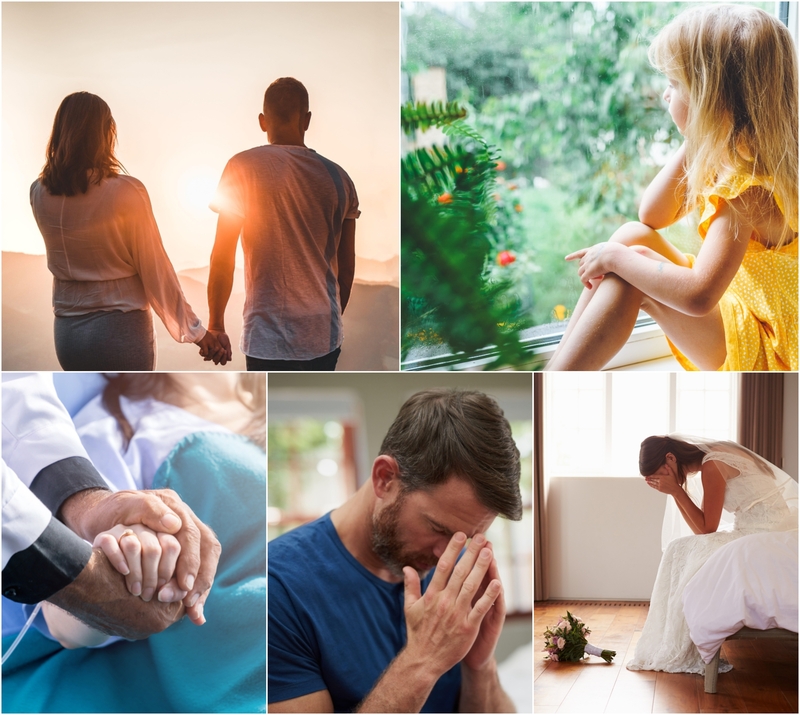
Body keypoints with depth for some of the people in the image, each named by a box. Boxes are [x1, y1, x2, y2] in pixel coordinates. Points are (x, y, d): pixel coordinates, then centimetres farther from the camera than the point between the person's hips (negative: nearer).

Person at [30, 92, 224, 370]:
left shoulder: (39, 193, -2)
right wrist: (194, 329, -2)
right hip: (120, 329, -5)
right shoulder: (126, 192, -16)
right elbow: (155, 269, -12)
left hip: (67, 333, 5)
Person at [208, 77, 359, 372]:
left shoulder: (244, 167, -6)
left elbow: (222, 258, -7)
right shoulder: (338, 178, 6)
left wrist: (215, 325, 3)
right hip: (325, 337, 5)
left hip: (271, 339, -4)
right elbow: (346, 267, 11)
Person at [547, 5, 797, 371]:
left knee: (631, 256, -25)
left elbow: (699, 296, -35)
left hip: (759, 351, -10)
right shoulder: (720, 157, 1)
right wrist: (692, 144, -3)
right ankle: (558, 366, -7)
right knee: (633, 234, -3)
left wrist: (617, 259, -25)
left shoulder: (747, 188, -27)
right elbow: (652, 215, 8)